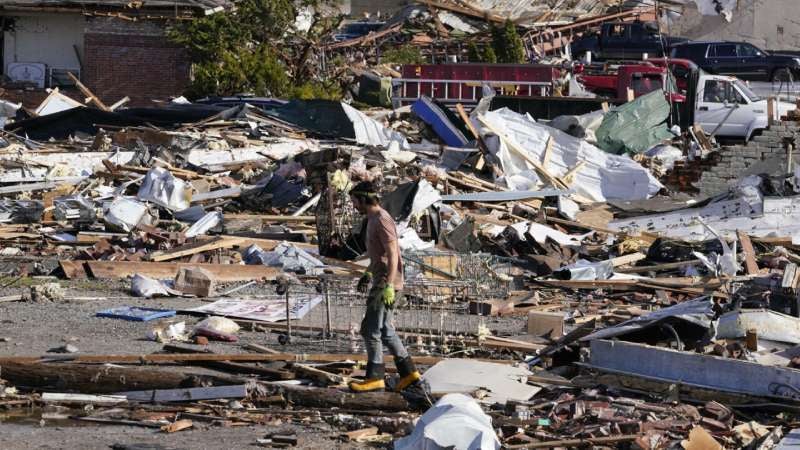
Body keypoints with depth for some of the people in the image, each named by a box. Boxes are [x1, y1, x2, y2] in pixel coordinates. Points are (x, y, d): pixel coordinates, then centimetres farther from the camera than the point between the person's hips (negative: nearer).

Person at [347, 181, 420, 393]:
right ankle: (408, 372, 17)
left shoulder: (382, 220, -17)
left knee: (370, 330, -6)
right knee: (384, 330, 13)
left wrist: (388, 286, -27)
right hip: (380, 282, 10)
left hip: (386, 284, -10)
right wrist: (368, 274, 32)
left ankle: (375, 378, -1)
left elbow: (392, 255, -22)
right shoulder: (374, 219, 15)